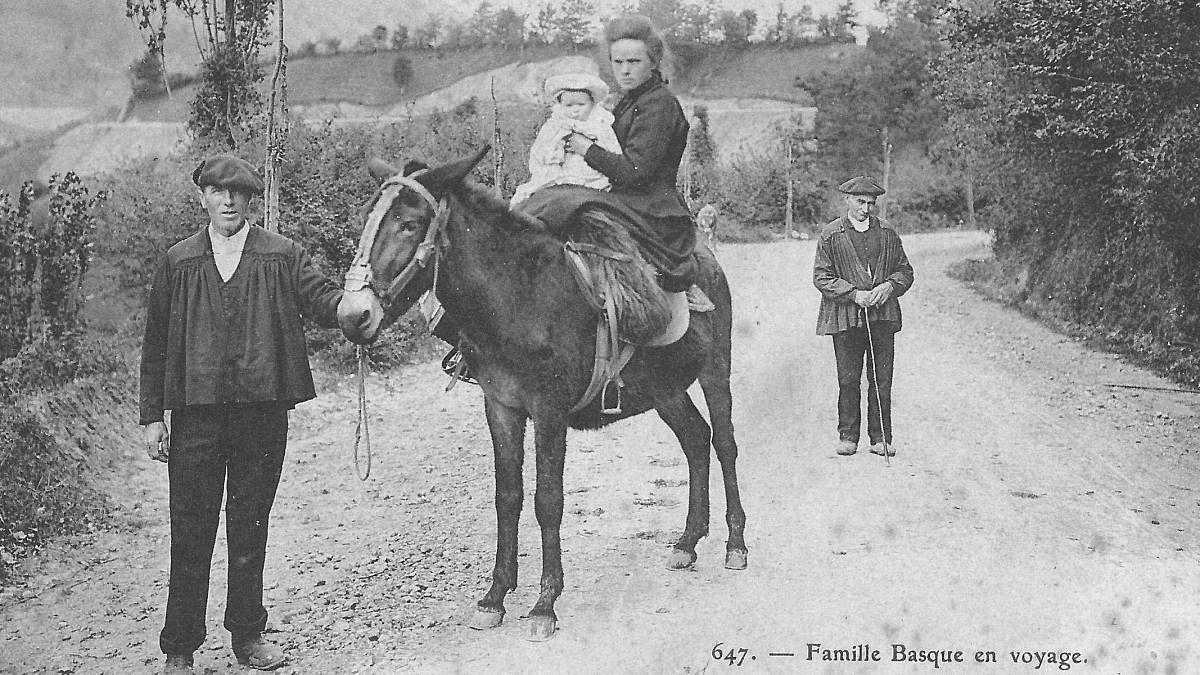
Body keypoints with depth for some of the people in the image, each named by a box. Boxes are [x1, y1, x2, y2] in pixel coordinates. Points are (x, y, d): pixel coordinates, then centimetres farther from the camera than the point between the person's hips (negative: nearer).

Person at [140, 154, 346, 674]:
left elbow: (322, 301, -6)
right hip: (196, 412, 0)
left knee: (250, 526, 11)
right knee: (190, 532, 3)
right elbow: (156, 344, 8)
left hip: (262, 409, 0)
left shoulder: (283, 256, 6)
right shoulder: (178, 262, 9)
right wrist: (152, 417, 2)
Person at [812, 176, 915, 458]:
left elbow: (905, 271, 16)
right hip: (845, 318, -2)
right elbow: (821, 276, -2)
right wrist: (854, 294, -12)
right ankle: (848, 437, 12)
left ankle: (880, 438, 10)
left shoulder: (887, 234, 12)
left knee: (882, 380, 2)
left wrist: (889, 286, -5)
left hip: (883, 316, 2)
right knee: (848, 380, 1)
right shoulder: (831, 235, 2)